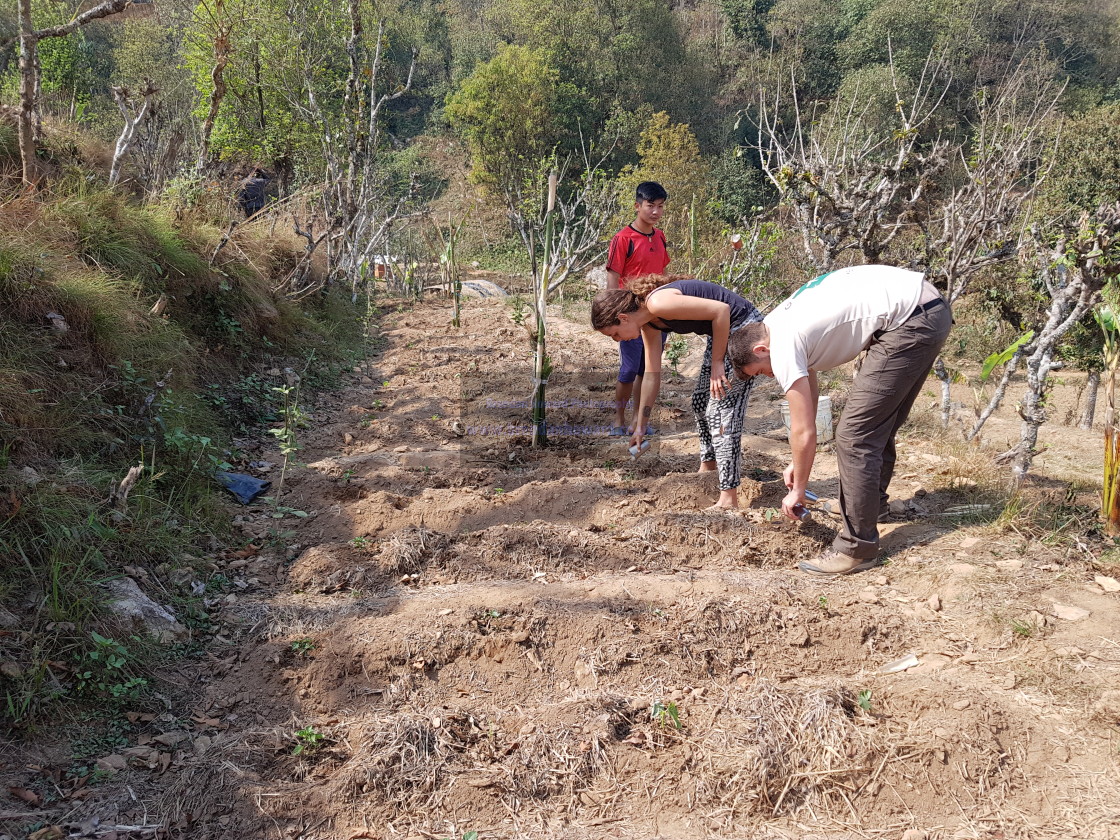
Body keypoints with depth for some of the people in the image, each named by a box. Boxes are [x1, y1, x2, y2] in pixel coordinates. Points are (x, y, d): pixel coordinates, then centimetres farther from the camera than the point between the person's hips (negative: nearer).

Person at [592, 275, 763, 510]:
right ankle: (708, 467, 38)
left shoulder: (658, 303, -25)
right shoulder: (649, 324, 5)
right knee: (701, 402, 20)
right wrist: (641, 425, 18)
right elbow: (652, 375, 13)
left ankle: (729, 500, -7)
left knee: (722, 411, -10)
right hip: (724, 332, 10)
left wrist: (717, 362, -17)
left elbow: (721, 310, -25)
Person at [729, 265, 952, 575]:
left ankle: (857, 548, -2)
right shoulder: (783, 320, 18)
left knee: (855, 435, -7)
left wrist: (797, 491, 9)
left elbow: (804, 433, -6)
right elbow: (810, 388, 29)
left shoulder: (783, 349, -10)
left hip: (909, 322, -11)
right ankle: (873, 502, 44)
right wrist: (798, 462, 32)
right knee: (880, 425, 24)